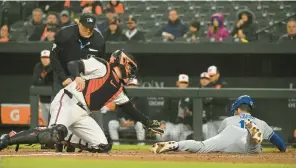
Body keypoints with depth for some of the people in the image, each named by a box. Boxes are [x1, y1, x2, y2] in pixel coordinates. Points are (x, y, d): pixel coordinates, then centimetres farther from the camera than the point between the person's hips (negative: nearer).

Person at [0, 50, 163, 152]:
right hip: (67, 102, -9)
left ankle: (63, 138, 4)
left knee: (103, 146, 1)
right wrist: (78, 76, -31)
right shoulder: (102, 66, 0)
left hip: (82, 114, 9)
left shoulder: (118, 89, 23)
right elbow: (72, 64, -10)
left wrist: (148, 123, 24)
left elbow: (130, 109, 28)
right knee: (58, 132, -36)